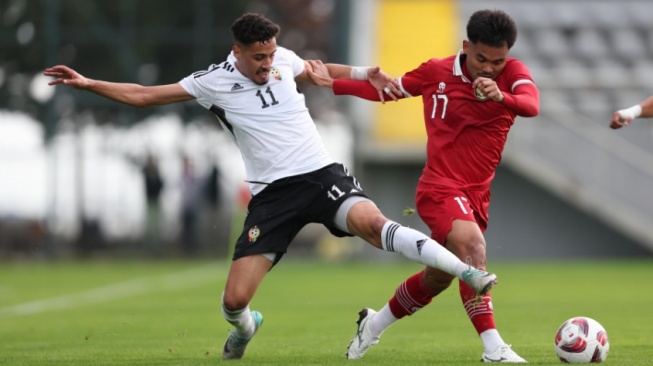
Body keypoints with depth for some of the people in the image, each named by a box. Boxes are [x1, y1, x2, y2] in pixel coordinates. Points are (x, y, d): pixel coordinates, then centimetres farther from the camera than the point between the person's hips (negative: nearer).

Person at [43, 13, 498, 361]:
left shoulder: (283, 60, 5)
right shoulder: (213, 82, -1)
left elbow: (317, 71, 29)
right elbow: (144, 95, 4)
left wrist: (365, 73, 17)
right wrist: (87, 83, -1)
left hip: (321, 174, 0)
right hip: (271, 194, 0)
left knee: (372, 223, -33)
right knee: (234, 300, -6)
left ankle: (469, 273, -34)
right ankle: (245, 329, 33)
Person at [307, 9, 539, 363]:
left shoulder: (513, 73, -5)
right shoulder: (436, 72, -5)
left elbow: (532, 105, -27)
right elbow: (389, 89, 13)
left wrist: (501, 97, -47)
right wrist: (333, 84, 10)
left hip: (476, 195, 4)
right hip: (440, 187, -4)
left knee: (437, 278, 17)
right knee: (473, 247, -30)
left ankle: (373, 325, 43)